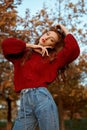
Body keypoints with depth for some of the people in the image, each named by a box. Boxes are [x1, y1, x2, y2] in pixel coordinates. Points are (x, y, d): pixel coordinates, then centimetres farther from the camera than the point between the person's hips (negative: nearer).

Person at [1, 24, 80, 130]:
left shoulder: (52, 59, 11)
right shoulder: (22, 54, 19)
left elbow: (73, 50, -3)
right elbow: (6, 44, 2)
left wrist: (65, 32, 11)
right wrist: (32, 46, 6)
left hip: (43, 99, -2)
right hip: (25, 103, 2)